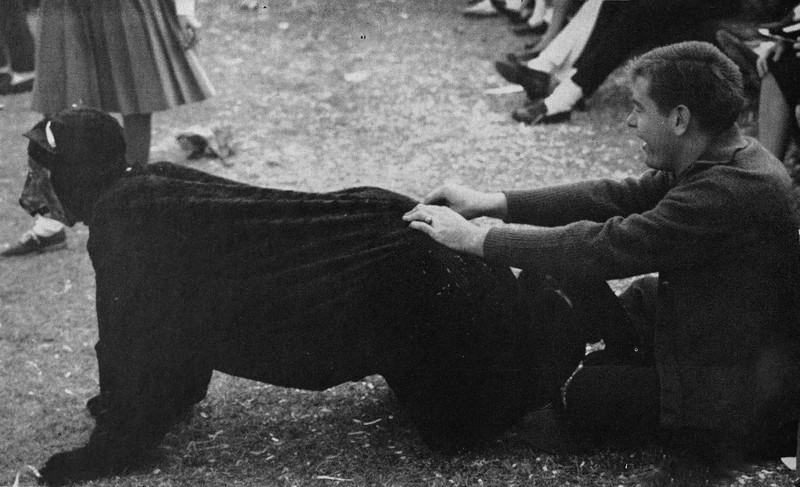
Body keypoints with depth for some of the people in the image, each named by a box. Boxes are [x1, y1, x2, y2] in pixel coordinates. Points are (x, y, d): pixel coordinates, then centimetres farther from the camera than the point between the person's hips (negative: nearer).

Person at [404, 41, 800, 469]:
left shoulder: (735, 191, -31)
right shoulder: (720, 162, -1)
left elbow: (607, 247, -32)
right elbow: (618, 197, 0)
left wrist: (476, 238, -25)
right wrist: (489, 204, -6)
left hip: (743, 397, -9)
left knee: (579, 396, -9)